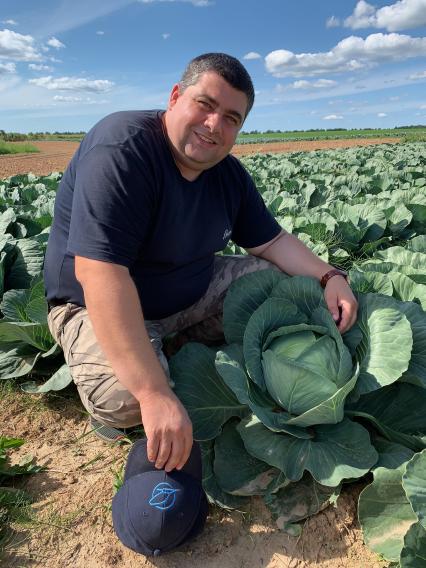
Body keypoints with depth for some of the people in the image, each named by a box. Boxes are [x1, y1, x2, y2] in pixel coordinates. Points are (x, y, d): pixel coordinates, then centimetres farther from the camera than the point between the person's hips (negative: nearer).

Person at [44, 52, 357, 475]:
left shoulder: (230, 174, -2)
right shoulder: (121, 149, -27)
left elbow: (272, 240, 7)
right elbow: (100, 273, -37)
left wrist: (329, 276, -11)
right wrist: (156, 394, -42)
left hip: (197, 290, 7)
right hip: (100, 304, -6)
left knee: (288, 285, 3)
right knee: (125, 398, -34)